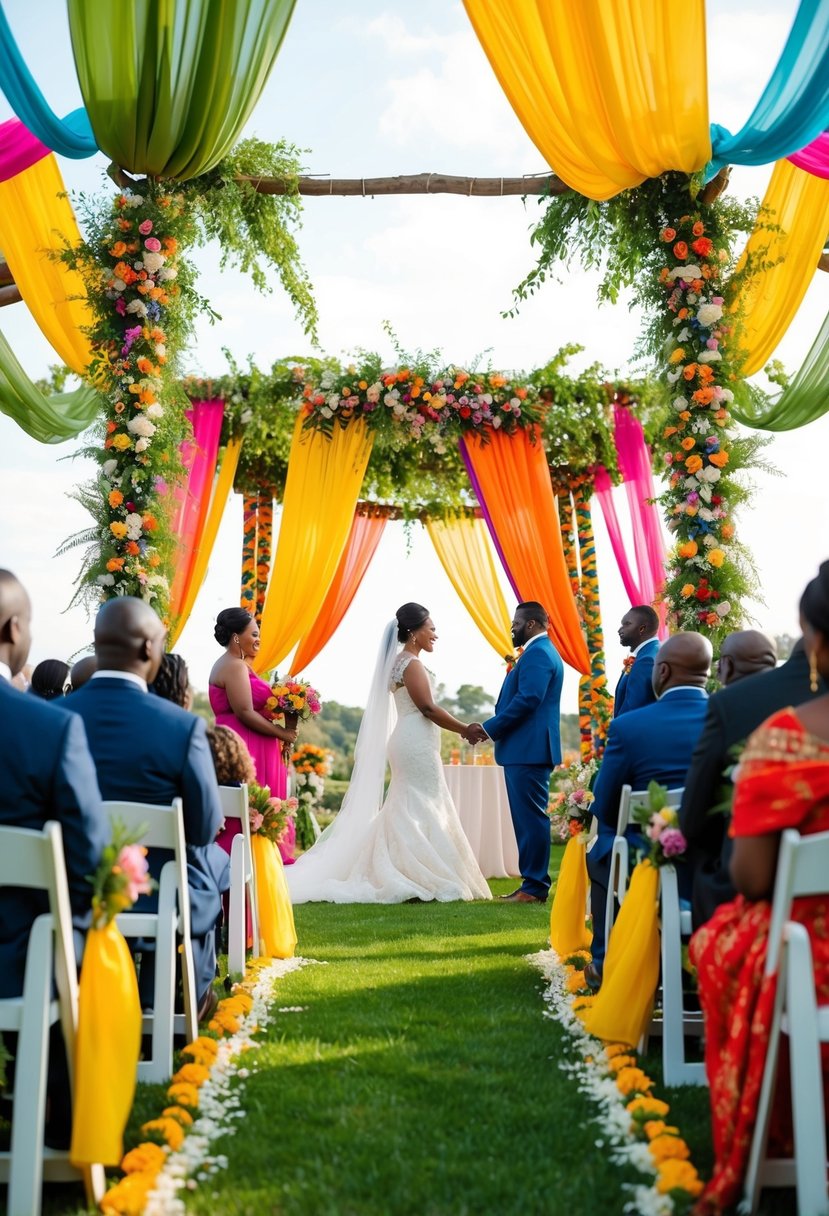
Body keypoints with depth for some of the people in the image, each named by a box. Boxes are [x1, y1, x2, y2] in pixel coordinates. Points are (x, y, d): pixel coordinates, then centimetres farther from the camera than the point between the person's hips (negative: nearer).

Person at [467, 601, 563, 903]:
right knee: (527, 818, 12)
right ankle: (532, 883, 17)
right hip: (527, 750, 11)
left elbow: (528, 699, -22)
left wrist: (489, 728, -15)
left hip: (528, 751, -11)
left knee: (531, 818, -7)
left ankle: (535, 887, -3)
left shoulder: (537, 654, -12)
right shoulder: (539, 652, 21)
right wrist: (492, 728, 11)